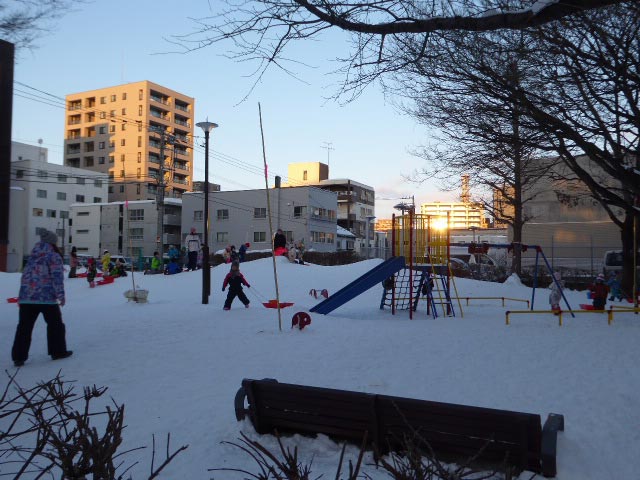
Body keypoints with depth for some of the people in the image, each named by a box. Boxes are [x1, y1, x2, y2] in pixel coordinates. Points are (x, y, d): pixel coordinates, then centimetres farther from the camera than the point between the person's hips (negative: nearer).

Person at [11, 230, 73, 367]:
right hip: (47, 297, -5)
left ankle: (18, 357, 4)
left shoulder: (32, 257, 17)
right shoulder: (54, 256, -3)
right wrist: (60, 295, -11)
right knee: (55, 324, 11)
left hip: (26, 297, 5)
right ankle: (58, 351, 17)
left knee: (24, 327, 6)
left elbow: (25, 276, 22)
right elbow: (57, 277, -12)